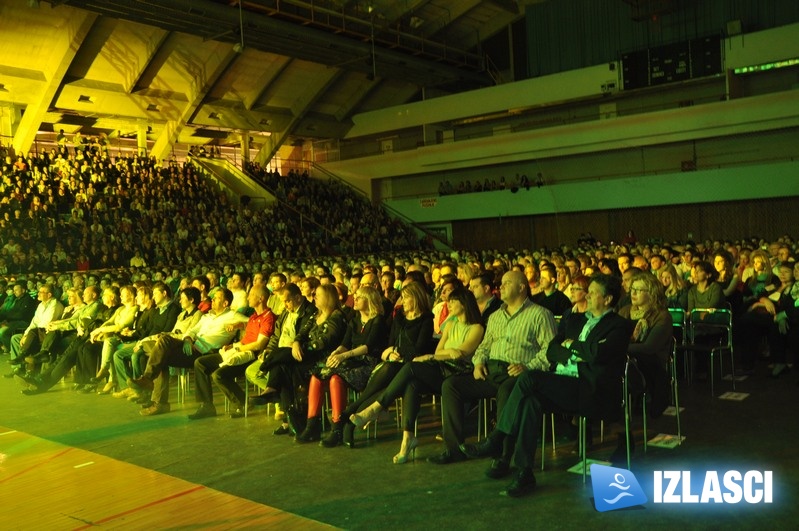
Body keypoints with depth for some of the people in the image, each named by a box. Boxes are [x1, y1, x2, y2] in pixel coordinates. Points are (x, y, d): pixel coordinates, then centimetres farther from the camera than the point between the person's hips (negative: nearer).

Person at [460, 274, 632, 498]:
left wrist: (572, 344, 0)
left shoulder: (619, 326, 3)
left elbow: (598, 353, -17)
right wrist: (571, 355, -7)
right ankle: (524, 473, -24)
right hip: (562, 385, 6)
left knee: (530, 378, -25)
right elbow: (551, 351, 13)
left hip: (593, 392, -6)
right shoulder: (574, 319, 24)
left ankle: (495, 441, -15)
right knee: (532, 400, -28)